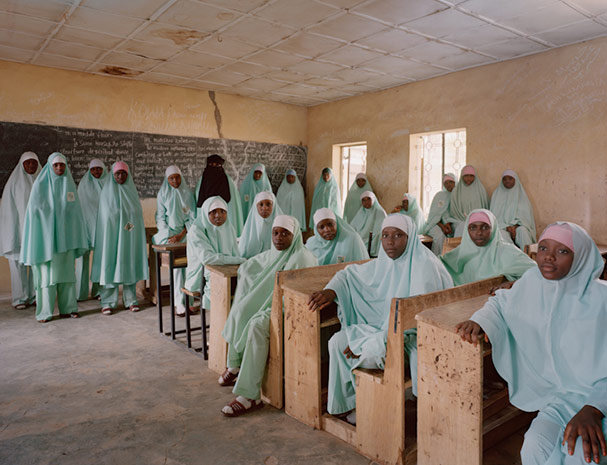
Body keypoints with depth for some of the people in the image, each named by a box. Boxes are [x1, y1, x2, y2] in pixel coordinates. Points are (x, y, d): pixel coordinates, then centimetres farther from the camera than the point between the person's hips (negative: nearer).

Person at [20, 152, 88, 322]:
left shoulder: (69, 184, 10)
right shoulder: (40, 184, -1)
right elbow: (34, 209, -4)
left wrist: (78, 237, 7)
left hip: (65, 235, 4)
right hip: (45, 234, -3)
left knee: (66, 271, 6)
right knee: (46, 272, -3)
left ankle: (68, 307, 12)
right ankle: (45, 312, 3)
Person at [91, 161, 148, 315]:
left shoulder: (132, 190, 11)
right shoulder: (107, 191, 3)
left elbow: (138, 213, 10)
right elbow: (106, 215, -1)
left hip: (129, 236, 3)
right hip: (111, 234, -3)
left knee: (129, 264, 4)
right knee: (110, 264, -4)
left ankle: (130, 300, 11)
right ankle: (108, 302, 2)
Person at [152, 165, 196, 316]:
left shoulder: (188, 192, 9)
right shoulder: (163, 193, 8)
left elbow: (192, 217, 4)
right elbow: (160, 218, 5)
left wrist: (181, 235, -9)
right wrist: (169, 236, -10)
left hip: (186, 232, 1)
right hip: (168, 233, -1)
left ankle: (188, 299, -22)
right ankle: (179, 302, -26)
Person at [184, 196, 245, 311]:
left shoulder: (229, 229, 9)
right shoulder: (196, 230, -12)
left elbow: (235, 255, 5)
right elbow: (206, 258, -25)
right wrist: (240, 260, -23)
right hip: (202, 279, -5)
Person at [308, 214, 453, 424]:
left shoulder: (424, 265, -19)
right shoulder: (383, 263, 4)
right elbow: (349, 273, 16)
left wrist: (373, 340, -25)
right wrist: (331, 291, -7)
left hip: (414, 334, -7)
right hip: (385, 326, 7)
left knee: (368, 353, -32)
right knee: (338, 341, -9)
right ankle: (358, 402, 6)